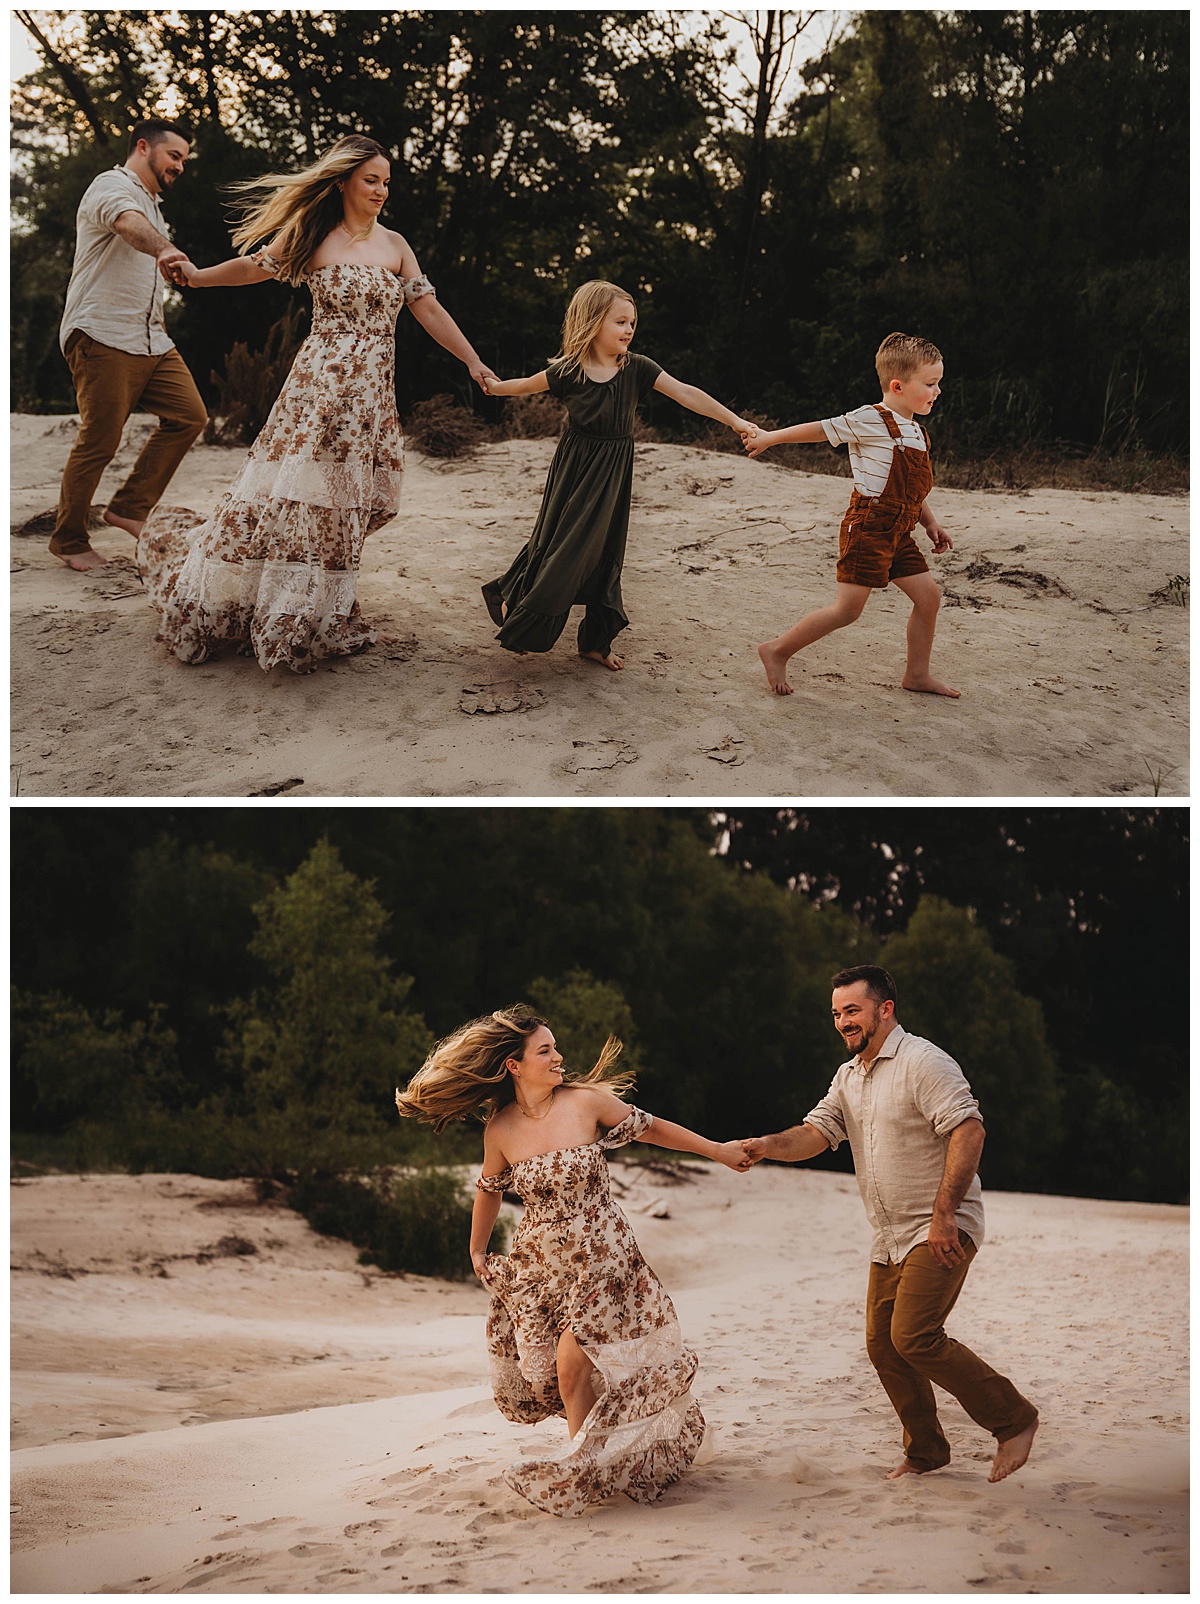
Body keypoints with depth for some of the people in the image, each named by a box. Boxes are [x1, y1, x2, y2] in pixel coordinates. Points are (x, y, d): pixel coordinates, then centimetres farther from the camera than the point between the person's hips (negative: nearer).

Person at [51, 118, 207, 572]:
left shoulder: (152, 203, 25)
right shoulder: (113, 187, -7)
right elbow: (130, 224, -32)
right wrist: (163, 248, -53)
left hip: (149, 339, 9)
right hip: (103, 336, -9)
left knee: (188, 415, -4)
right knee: (99, 441, -7)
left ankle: (130, 507, 5)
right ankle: (68, 540, 6)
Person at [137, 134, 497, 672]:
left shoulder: (395, 245, 12)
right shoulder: (314, 239, 1)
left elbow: (429, 309, 13)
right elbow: (256, 266, 11)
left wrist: (473, 362, 9)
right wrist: (198, 275, 3)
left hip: (372, 393, 5)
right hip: (322, 380, -5)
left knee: (343, 503, 3)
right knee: (292, 492, -9)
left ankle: (316, 618, 10)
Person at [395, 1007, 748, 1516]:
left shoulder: (586, 1101, -11)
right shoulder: (500, 1129, -4)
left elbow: (651, 1128, 1)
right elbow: (489, 1189, 14)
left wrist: (717, 1150, 6)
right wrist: (477, 1251, 23)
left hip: (600, 1254, -3)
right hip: (539, 1261, 3)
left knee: (572, 1362, -13)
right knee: (541, 1370, 1)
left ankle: (579, 1467, 5)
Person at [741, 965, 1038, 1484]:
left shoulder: (923, 1062, -13)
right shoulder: (848, 1077, 15)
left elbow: (968, 1131, -21)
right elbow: (816, 1133, 6)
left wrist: (943, 1214, -25)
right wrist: (769, 1145, -16)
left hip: (942, 1230, -9)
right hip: (890, 1238, 9)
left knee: (914, 1337, -19)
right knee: (883, 1344, 7)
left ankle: (1014, 1419, -5)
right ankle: (925, 1451, 23)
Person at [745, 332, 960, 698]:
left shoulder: (916, 431, 12)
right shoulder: (870, 421, -14)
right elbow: (822, 430, -6)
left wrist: (930, 523, 19)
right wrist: (770, 437, 2)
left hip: (898, 535, 8)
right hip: (867, 529, -8)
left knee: (928, 596, 6)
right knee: (847, 608, -9)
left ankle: (917, 674, 20)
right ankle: (777, 651, 4)